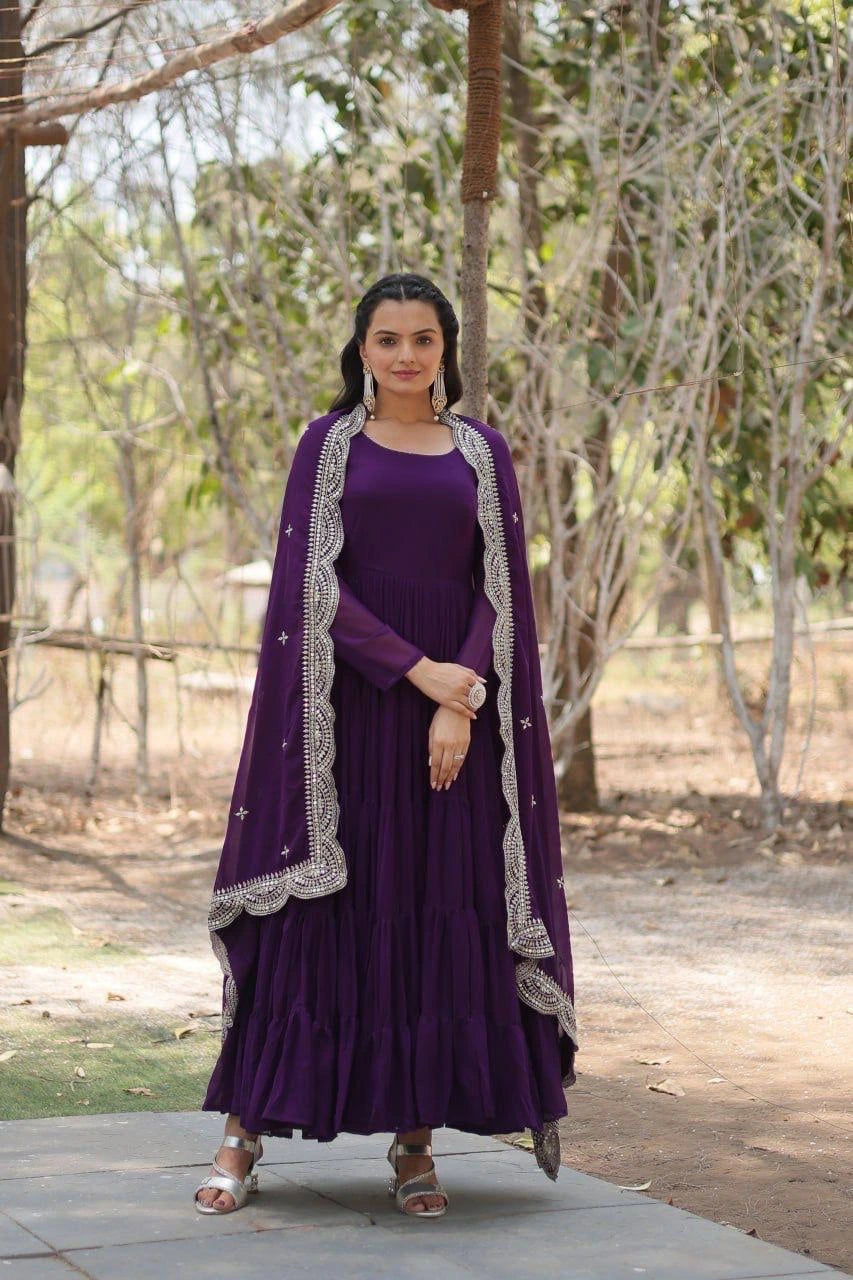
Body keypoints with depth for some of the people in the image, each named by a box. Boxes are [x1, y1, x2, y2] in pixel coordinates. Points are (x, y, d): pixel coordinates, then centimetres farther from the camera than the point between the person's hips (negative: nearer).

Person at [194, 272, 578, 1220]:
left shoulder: (482, 453, 9)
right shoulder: (328, 444, 4)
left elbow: (500, 590, 3)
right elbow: (313, 580, -6)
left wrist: (461, 702, -11)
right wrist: (416, 669, -15)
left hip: (458, 699, 2)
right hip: (348, 706, -2)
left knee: (442, 917, 1)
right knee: (317, 911, -3)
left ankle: (415, 1141, 8)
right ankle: (244, 1134, 3)